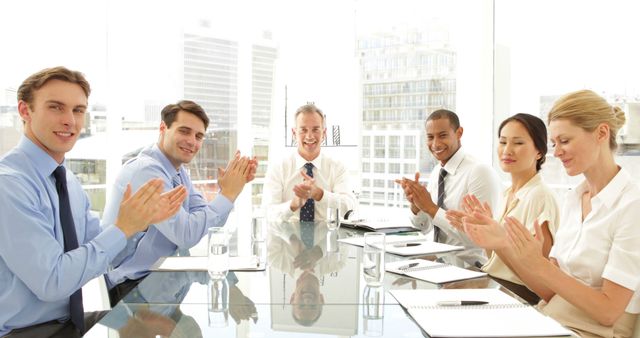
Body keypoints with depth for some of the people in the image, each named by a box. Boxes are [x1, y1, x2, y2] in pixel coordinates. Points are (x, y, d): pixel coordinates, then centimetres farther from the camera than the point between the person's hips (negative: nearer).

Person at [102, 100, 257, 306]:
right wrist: (228, 194, -20)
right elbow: (187, 235, -27)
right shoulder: (146, 170, -21)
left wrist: (233, 186, -9)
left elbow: (208, 217, 4)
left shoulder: (179, 171, 8)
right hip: (130, 287, -8)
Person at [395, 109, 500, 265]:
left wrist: (431, 208, -21)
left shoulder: (480, 172, -16)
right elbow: (424, 228, 12)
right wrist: (415, 205, -8)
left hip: (470, 267, -6)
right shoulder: (436, 172, 7)